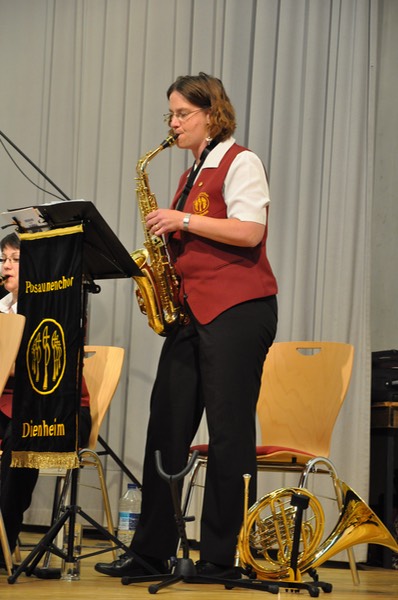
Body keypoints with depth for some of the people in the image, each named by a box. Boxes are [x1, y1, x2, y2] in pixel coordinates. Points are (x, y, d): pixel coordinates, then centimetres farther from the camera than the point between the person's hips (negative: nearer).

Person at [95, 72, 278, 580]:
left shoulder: (240, 163, -3)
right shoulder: (192, 175, 22)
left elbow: (249, 232, -16)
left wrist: (183, 220, -13)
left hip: (237, 310, -8)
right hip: (192, 310, 8)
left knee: (229, 432, -5)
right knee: (166, 425, 4)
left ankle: (222, 557, -1)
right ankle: (150, 551, 8)